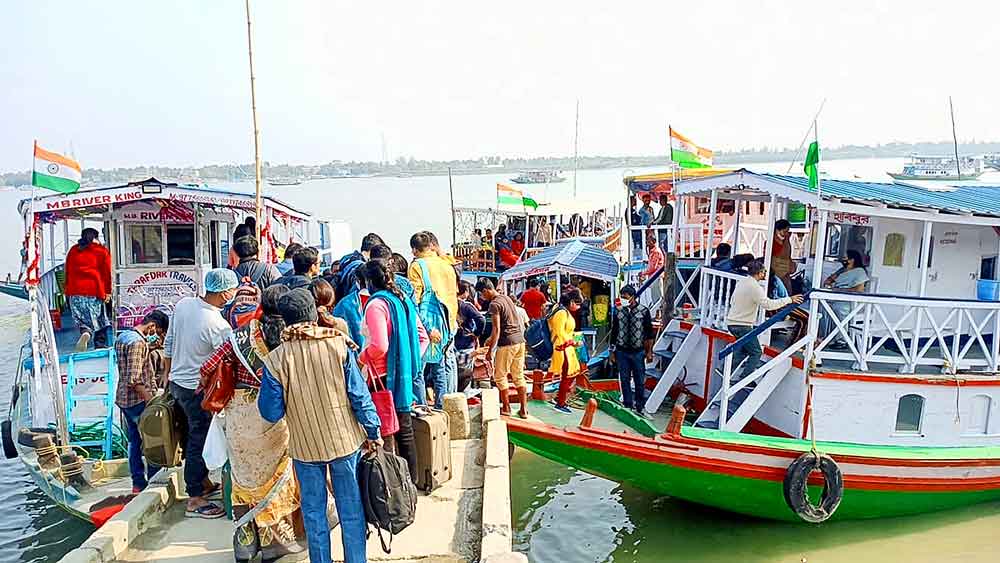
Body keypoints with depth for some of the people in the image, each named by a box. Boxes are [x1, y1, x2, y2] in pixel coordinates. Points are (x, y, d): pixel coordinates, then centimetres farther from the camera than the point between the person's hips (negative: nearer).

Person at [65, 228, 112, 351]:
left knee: (83, 320, 7)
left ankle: (85, 332, -23)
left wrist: (67, 291, 21)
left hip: (75, 292, 3)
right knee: (100, 322, 5)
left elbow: (68, 272, 17)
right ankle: (100, 347, 3)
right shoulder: (102, 250, 6)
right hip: (95, 291, -3)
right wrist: (108, 292, 2)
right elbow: (107, 272, 1)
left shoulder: (73, 250, 16)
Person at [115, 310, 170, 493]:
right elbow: (134, 379, -25)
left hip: (123, 398, 10)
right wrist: (151, 399, -25)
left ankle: (138, 483, 21)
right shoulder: (138, 342, -20)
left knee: (134, 441, 14)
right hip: (138, 400, -10)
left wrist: (149, 347, 11)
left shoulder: (122, 336, 10)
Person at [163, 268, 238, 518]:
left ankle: (203, 484, 35)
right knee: (199, 441, 3)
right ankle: (195, 500, 13)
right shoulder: (219, 326, -25)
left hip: (176, 382, 8)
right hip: (198, 388, -8)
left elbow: (169, 343, 8)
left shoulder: (183, 304, -3)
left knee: (194, 435, 20)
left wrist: (168, 374, 20)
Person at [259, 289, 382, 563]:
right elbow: (359, 394, -10)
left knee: (314, 510, 17)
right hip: (345, 440, 0)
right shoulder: (338, 345, -13)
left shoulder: (275, 360, -13)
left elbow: (271, 413, -7)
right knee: (351, 508, 13)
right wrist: (373, 432, 2)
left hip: (305, 447, 0)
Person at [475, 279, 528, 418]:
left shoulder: (494, 304, -12)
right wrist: (492, 339, 29)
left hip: (507, 343, -8)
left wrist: (489, 351, -12)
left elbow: (497, 329, -17)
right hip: (520, 340, 8)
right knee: (519, 376, 12)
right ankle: (523, 409, 12)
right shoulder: (507, 298, 14)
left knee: (500, 376, 8)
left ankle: (506, 408, 15)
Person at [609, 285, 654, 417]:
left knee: (640, 381, 3)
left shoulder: (644, 311, -2)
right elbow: (614, 332, 9)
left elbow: (649, 333, 3)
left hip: (638, 352, -1)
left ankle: (640, 408, 13)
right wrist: (612, 351, 8)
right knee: (624, 380, 7)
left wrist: (649, 351, 0)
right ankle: (627, 406, 16)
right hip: (622, 352, 2)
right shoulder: (618, 311, 3)